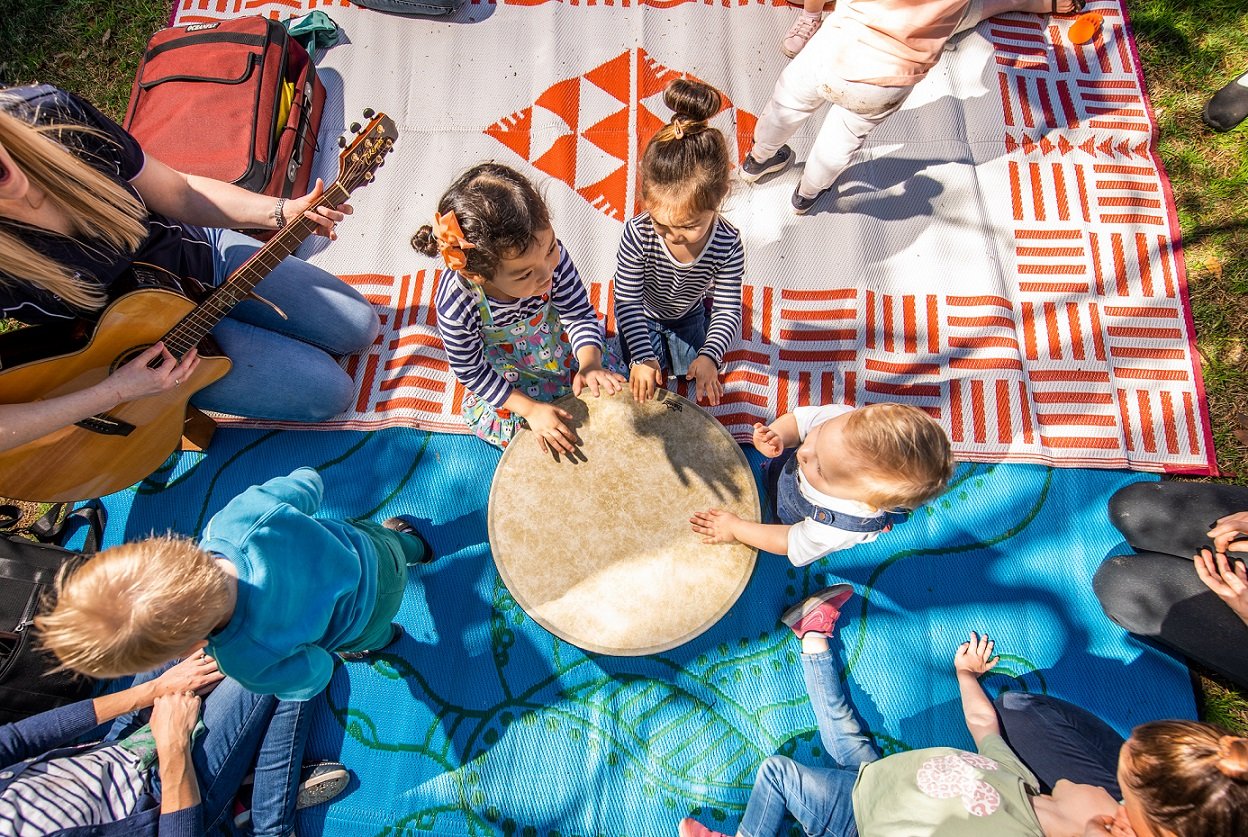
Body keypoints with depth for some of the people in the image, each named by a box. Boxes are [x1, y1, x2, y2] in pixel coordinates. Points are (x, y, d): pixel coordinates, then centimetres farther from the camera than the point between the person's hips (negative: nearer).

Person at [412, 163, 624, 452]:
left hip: (561, 348, 2)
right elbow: (470, 371, -22)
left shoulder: (550, 254, -34)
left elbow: (580, 313, -19)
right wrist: (530, 408, -25)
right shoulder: (456, 307, -40)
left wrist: (590, 365, -37)